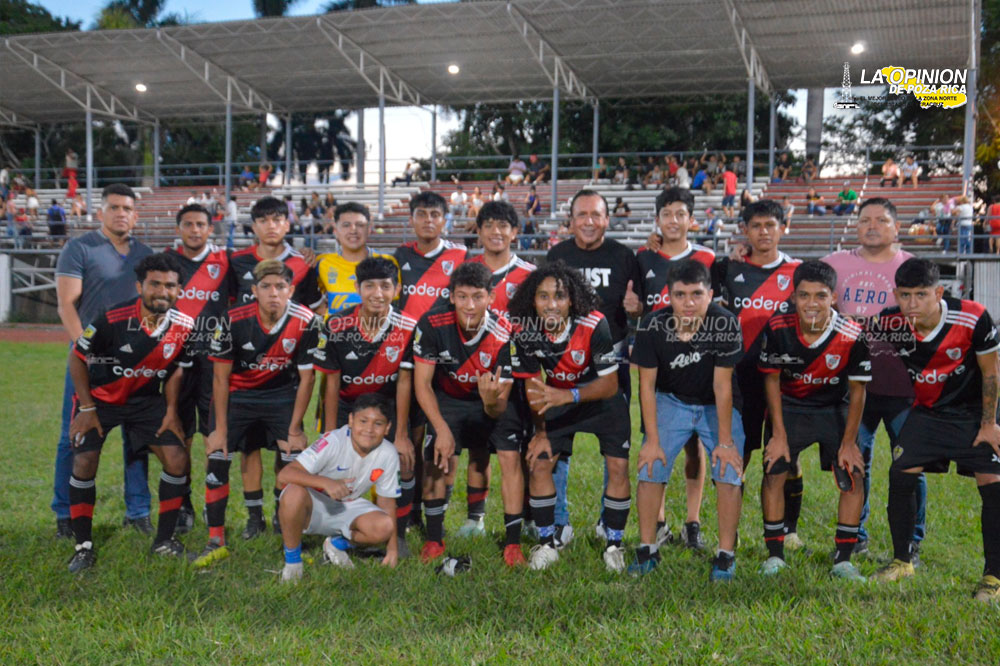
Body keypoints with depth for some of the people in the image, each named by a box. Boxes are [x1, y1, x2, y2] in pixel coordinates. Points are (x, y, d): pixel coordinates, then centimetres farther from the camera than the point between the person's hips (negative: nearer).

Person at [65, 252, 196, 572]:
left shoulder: (184, 326, -14)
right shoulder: (112, 319, -26)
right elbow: (77, 358, -13)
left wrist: (171, 410, -2)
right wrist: (87, 408, -12)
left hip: (146, 399, 3)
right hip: (100, 398, -3)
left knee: (177, 459, -8)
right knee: (84, 463, -14)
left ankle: (164, 539, 8)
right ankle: (83, 547, 3)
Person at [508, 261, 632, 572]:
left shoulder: (594, 325, -31)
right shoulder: (525, 331, -20)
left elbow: (610, 384, -28)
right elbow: (532, 384, -6)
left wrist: (567, 396, -42)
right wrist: (540, 431, -2)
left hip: (603, 400, -3)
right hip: (558, 399, 3)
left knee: (618, 467, -10)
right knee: (538, 462, -6)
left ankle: (613, 545, 10)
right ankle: (546, 544, 10)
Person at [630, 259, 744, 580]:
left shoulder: (725, 324, -26)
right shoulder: (653, 326, -22)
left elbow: (722, 385, -21)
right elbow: (647, 383, -13)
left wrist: (725, 441, -18)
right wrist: (652, 440, -14)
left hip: (716, 406, -1)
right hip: (671, 401, 1)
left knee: (730, 473, -14)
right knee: (649, 468, -10)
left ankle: (726, 554, 2)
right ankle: (647, 549, 6)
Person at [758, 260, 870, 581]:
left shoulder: (851, 336, -24)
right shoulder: (777, 329, -22)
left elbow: (857, 390, -12)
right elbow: (772, 380, -9)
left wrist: (849, 442, -10)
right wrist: (779, 434, -10)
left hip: (835, 409, 0)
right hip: (789, 407, 0)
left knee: (853, 476, -8)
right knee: (774, 472, -9)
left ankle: (843, 559, 5)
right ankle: (775, 555, 5)